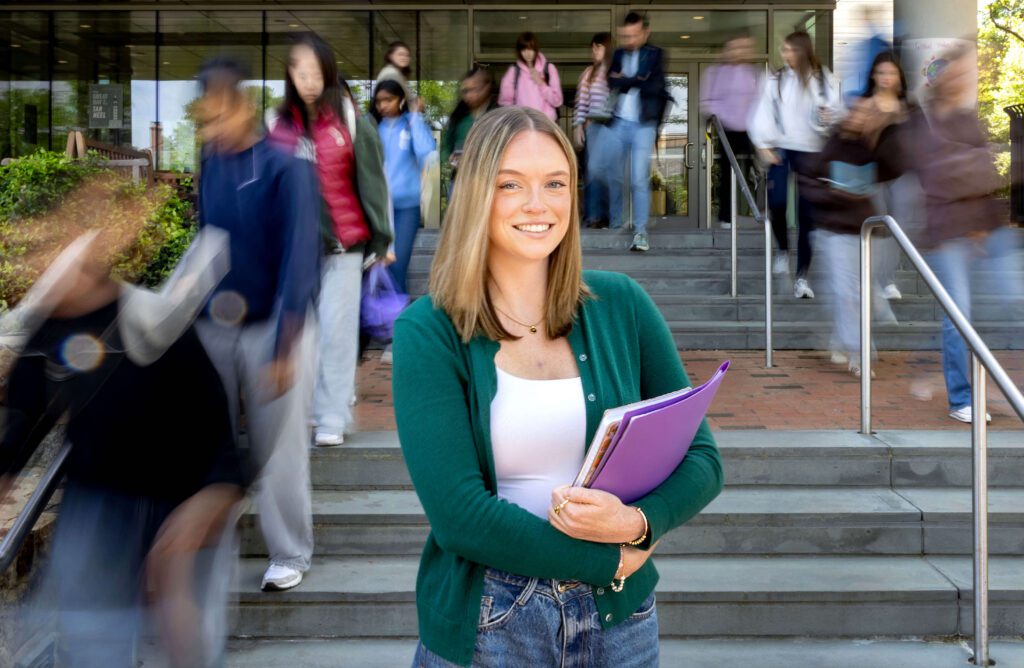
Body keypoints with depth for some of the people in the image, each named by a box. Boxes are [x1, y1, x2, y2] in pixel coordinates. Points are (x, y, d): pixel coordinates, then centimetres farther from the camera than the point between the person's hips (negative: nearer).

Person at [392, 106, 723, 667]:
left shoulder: (620, 304, -2)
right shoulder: (428, 330, -11)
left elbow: (701, 458, 1)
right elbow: (458, 514, -16)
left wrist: (636, 522, -17)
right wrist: (606, 561, -15)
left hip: (619, 618, 3)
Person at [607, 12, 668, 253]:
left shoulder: (655, 55, 2)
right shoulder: (618, 55, 12)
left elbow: (655, 85, -12)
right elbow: (612, 82, -4)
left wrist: (626, 80, -5)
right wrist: (637, 82, -13)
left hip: (643, 125, -4)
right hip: (619, 123, 4)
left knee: (639, 179, -10)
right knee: (613, 175, 7)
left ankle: (640, 232, -8)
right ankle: (616, 224, 23)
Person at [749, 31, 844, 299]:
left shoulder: (824, 80, 4)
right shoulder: (775, 80, 5)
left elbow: (837, 111, 5)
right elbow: (763, 114, 1)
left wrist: (829, 117, -17)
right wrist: (764, 146, -9)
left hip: (810, 150, 0)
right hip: (780, 147, 0)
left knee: (807, 214, -1)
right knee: (776, 202, -16)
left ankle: (802, 277, 5)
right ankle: (783, 250, 15)